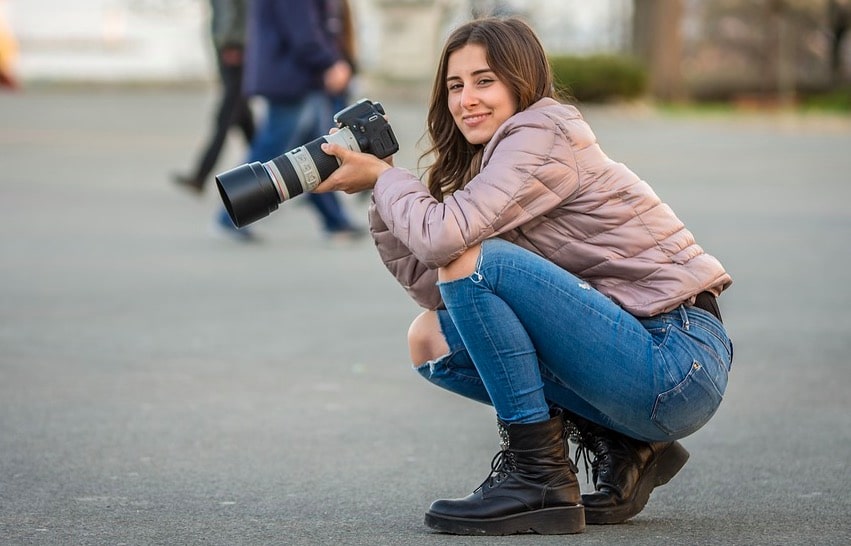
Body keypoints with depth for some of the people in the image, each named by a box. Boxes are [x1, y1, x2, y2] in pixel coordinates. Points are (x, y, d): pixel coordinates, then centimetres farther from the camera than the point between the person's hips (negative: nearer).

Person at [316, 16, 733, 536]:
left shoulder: (544, 133, -11)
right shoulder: (490, 158, 16)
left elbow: (443, 236, -24)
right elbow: (437, 287, 9)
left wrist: (382, 176, -6)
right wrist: (383, 198, 5)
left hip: (682, 362, -10)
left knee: (475, 259, -20)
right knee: (432, 339, 9)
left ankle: (541, 480, -13)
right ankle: (623, 449, 7)